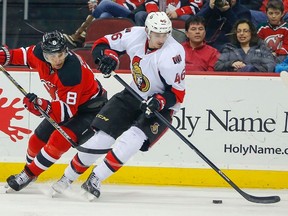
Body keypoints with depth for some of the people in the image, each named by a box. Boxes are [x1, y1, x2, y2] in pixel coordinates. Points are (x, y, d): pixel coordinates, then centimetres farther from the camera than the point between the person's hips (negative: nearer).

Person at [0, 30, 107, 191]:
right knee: (38, 140, 11)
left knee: (59, 140, -24)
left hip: (92, 109, -8)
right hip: (66, 104, 8)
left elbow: (68, 110, -37)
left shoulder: (72, 71, -38)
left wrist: (44, 106, -51)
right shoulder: (40, 53, -18)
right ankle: (29, 167, 37)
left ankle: (29, 174, -9)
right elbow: (26, 54, 8)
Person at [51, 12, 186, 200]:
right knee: (101, 138, -2)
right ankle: (67, 178, 15)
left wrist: (158, 102, -36)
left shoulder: (173, 54, -26)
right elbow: (102, 44, -1)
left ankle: (95, 180, -15)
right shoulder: (135, 35, -14)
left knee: (130, 141, -26)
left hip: (160, 106, -4)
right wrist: (108, 55, -22)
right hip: (134, 95, 4)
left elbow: (177, 93, -20)